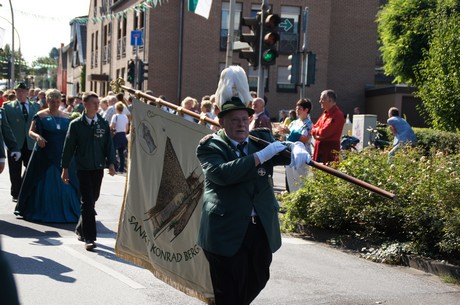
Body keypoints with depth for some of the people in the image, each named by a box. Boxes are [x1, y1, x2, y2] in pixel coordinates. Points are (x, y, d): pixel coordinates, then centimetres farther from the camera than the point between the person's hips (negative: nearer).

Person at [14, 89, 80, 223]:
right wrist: (37, 136, -21)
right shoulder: (40, 116, 1)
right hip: (45, 155, -2)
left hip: (62, 155, 2)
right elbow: (31, 132, 0)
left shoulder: (66, 116, 9)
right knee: (43, 184, 2)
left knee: (64, 183, 1)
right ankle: (42, 211, 14)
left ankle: (65, 211, 11)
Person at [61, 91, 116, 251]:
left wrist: (111, 163, -6)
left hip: (98, 168, 4)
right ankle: (89, 237, -8)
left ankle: (81, 229, 32)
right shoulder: (76, 125, -2)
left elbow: (109, 145, 6)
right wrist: (65, 168, 1)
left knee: (92, 200, 12)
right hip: (83, 169, -4)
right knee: (88, 202, -9)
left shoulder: (104, 124, 6)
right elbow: (68, 147, 1)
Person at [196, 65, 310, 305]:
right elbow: (222, 172, -24)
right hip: (227, 232, -5)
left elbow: (284, 151, 1)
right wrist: (260, 157, -26)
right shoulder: (210, 147, -7)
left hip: (262, 230, 5)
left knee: (257, 282, 20)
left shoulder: (262, 138, 9)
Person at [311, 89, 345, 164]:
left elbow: (324, 132, -21)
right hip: (319, 148, 9)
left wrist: (316, 130, 0)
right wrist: (319, 131, -6)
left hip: (330, 150, -9)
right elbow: (314, 129, 16)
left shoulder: (337, 115, -15)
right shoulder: (325, 113, 16)